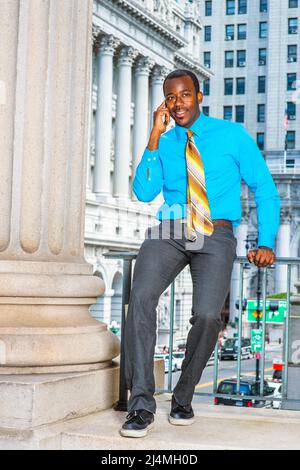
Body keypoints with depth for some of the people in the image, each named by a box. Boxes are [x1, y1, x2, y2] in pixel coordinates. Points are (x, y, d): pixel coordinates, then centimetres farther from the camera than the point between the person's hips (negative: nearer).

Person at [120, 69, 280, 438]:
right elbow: (144, 193, -3)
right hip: (169, 235, 2)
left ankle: (183, 398, 3)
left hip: (216, 236, -1)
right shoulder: (162, 144, 12)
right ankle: (141, 406, -21)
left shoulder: (233, 135, 7)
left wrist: (266, 243, -2)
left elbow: (265, 190, 8)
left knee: (207, 315, -23)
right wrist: (155, 136, -6)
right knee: (141, 297, -26)